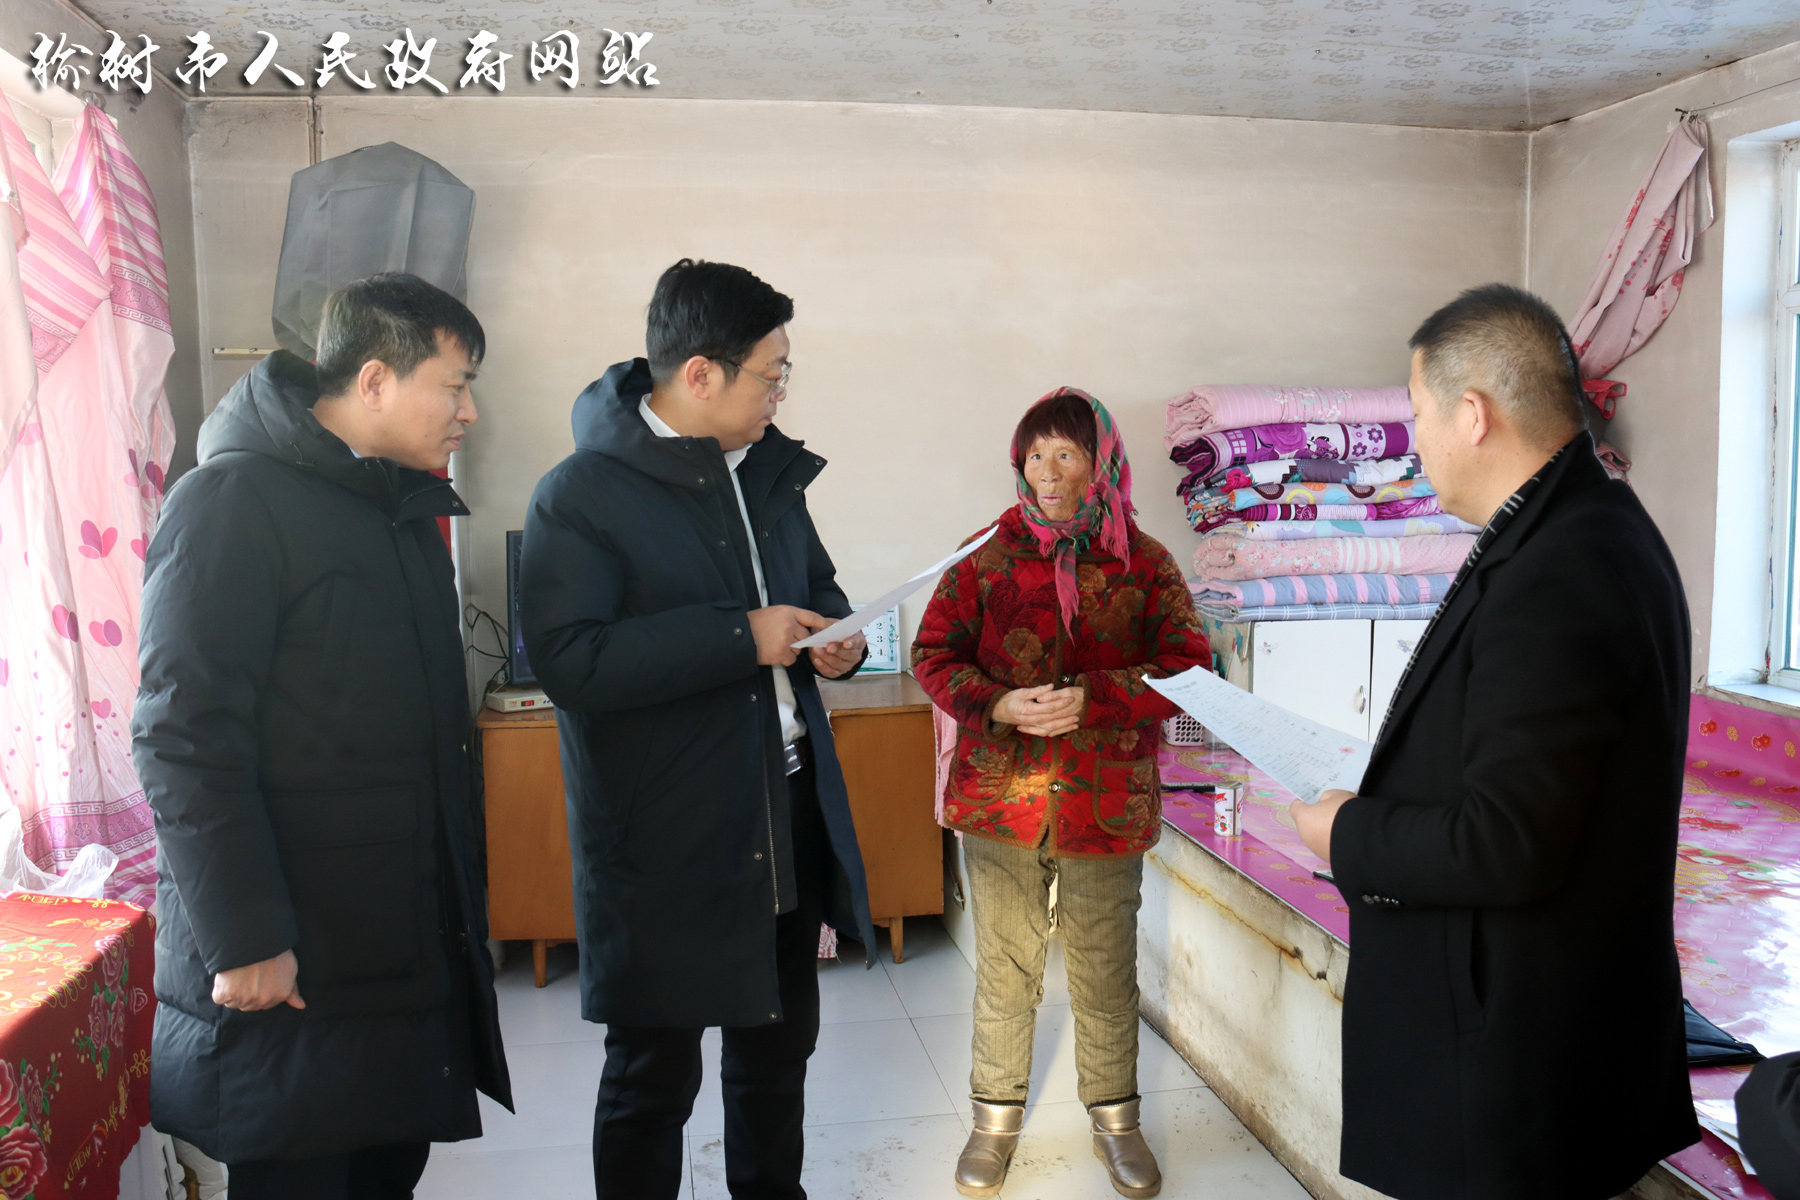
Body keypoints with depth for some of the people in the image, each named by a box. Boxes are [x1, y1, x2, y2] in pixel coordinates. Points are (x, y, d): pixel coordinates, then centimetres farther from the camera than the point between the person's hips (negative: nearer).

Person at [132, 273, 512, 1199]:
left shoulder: (409, 512, 14)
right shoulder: (233, 504, -12)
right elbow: (184, 741, -18)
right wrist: (242, 941, -19)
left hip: (415, 949, 8)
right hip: (291, 972, -7)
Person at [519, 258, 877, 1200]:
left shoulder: (766, 472, 9)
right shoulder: (581, 496, -14)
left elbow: (815, 585, 23)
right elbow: (569, 660, -24)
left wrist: (835, 639, 0)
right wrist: (740, 636, -25)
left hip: (789, 822, 7)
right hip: (665, 846, -7)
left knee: (779, 1043, 23)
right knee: (654, 1074, 8)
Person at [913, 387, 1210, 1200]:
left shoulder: (1143, 562, 0)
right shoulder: (986, 554, 2)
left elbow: (1189, 668, -5)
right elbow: (933, 653, 2)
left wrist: (1090, 699, -19)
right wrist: (1001, 706, -17)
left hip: (1106, 804, 0)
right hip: (1001, 795, 0)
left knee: (1106, 974, 14)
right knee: (1004, 970, 13)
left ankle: (1114, 1119, 36)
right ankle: (996, 1118, 34)